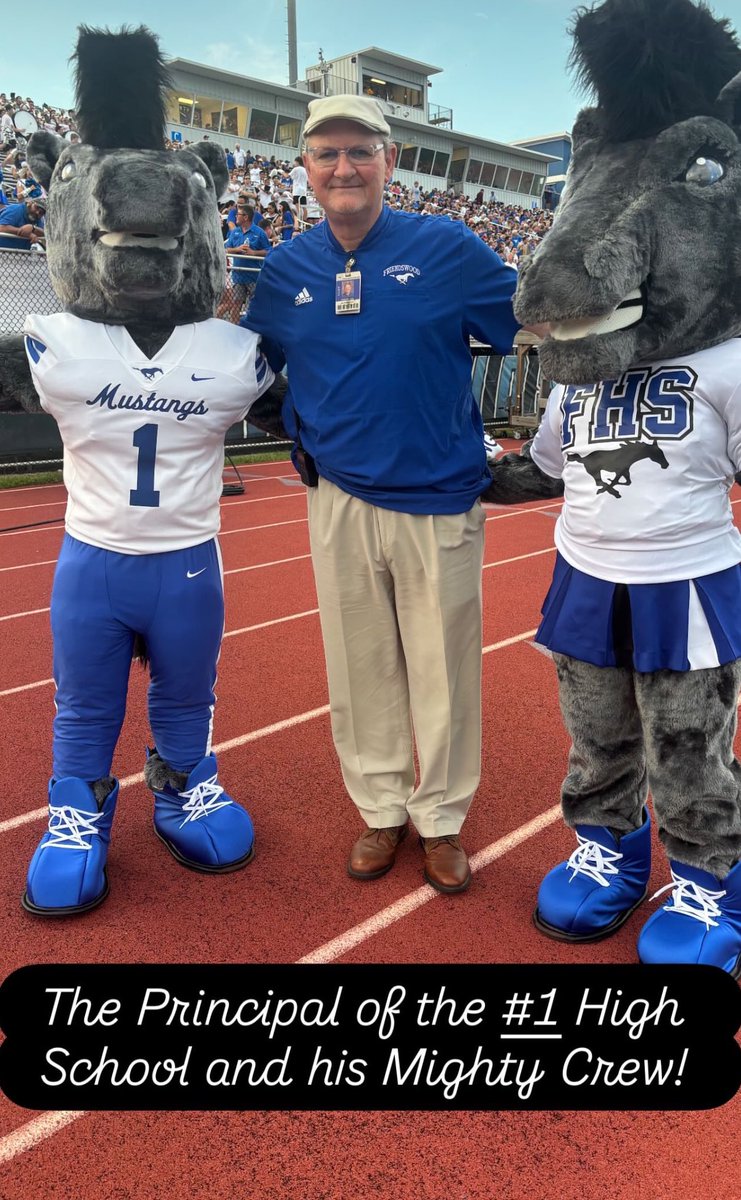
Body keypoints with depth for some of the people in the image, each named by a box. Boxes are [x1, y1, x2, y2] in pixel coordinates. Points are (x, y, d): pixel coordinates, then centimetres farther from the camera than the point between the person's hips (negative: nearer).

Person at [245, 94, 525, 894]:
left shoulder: (447, 249, -3)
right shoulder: (286, 269, 6)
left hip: (440, 501, -2)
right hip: (339, 501, 3)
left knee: (442, 669, 7)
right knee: (360, 667, 11)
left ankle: (442, 818, 26)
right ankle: (382, 810, 30)